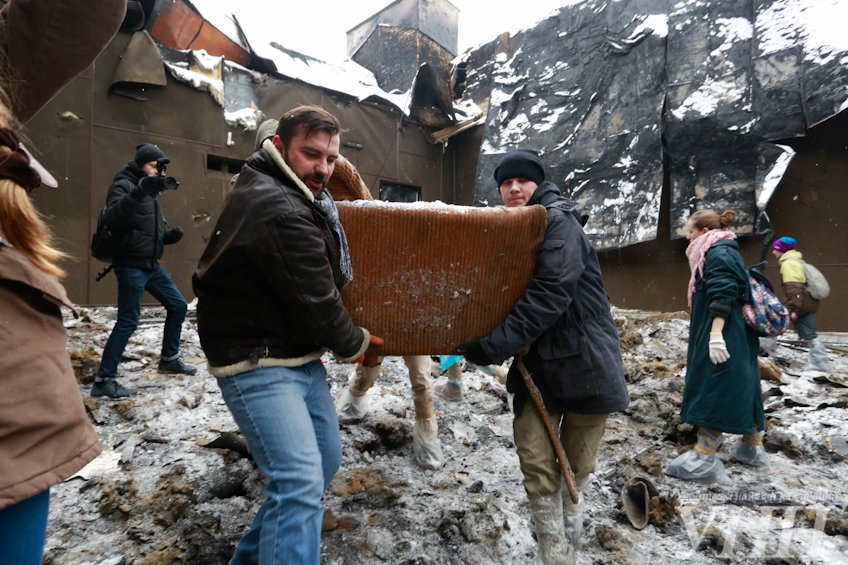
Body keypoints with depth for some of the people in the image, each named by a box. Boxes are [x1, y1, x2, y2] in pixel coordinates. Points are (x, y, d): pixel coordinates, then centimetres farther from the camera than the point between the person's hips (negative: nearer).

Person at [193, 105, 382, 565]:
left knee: (323, 462, 18)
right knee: (300, 482, -17)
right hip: (258, 363, -11)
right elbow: (315, 301, -22)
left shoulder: (272, 188, 11)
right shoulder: (281, 211, -25)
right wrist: (357, 345, -4)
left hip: (298, 355, 11)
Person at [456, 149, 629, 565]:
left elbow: (550, 294, -25)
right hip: (536, 361, 5)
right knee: (536, 465, 0)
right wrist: (485, 342, -8)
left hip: (584, 356, -5)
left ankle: (569, 505, 46)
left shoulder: (559, 221, -12)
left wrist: (494, 345, -30)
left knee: (576, 464, 13)